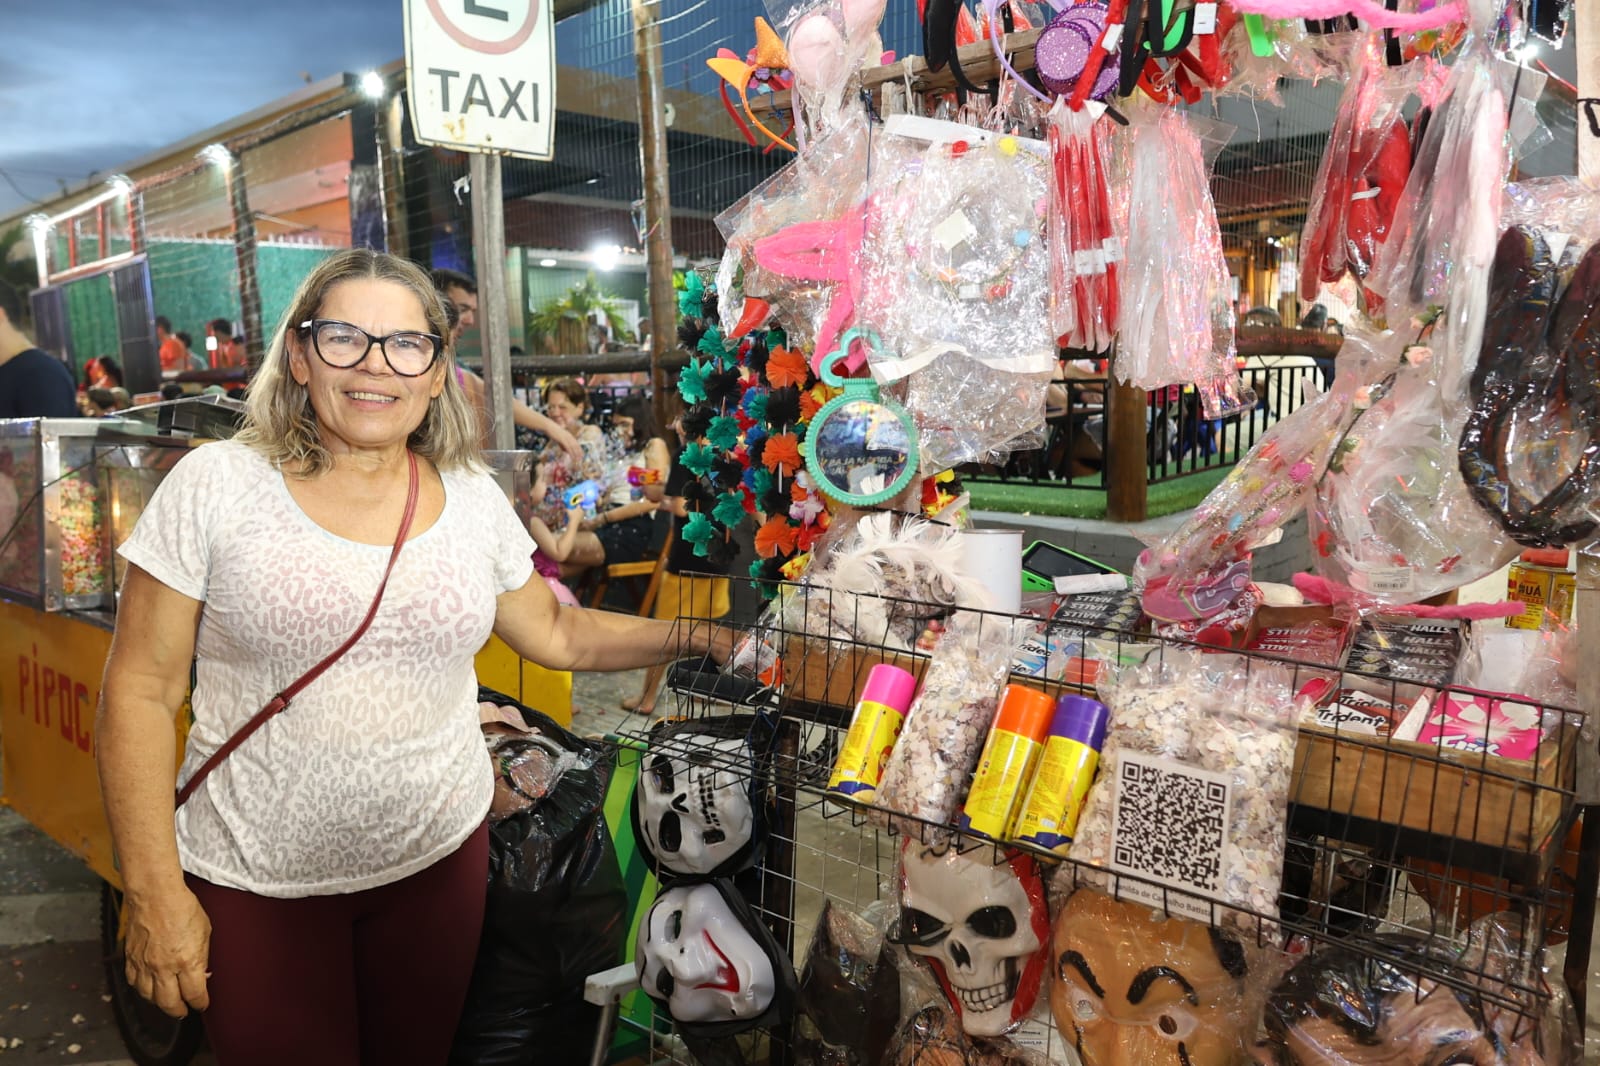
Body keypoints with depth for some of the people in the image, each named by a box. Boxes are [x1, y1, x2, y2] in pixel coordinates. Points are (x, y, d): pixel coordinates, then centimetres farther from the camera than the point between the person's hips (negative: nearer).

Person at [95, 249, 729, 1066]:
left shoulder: (474, 498, 0)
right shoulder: (217, 485, -9)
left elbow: (557, 635, 12)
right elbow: (141, 691, -8)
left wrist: (698, 637, 5)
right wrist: (153, 891, -11)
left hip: (439, 855, 3)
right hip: (258, 880, -2)